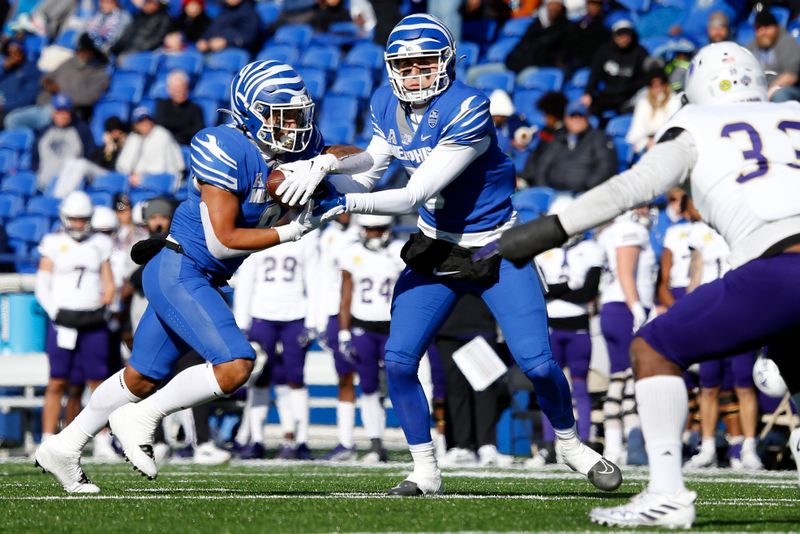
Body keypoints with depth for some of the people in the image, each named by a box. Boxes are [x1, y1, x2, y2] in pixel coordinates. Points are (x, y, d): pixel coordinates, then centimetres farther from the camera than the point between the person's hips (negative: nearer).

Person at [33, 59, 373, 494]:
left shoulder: (294, 150, 2)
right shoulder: (227, 150, -22)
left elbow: (363, 159, 6)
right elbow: (221, 241, -23)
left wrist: (328, 163, -15)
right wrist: (291, 232, -20)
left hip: (202, 279, 9)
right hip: (178, 271, -9)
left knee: (143, 377, 18)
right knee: (234, 366, -20)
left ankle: (63, 447, 30)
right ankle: (140, 419, -5)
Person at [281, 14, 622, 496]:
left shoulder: (467, 112, -27)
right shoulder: (388, 105, -4)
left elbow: (413, 196, -29)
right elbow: (368, 177, 4)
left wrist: (342, 201, -36)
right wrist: (322, 173, -16)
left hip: (496, 249, -5)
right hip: (437, 248, 5)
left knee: (537, 363, -8)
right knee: (399, 361, -8)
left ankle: (572, 446, 20)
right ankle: (425, 473, 7)